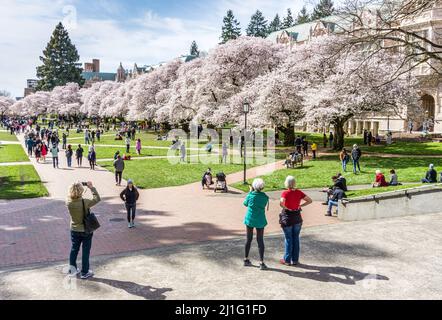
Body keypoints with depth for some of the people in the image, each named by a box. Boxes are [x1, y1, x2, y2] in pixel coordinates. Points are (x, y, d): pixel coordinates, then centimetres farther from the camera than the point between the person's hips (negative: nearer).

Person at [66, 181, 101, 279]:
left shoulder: (68, 203, -16)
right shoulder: (85, 202, -27)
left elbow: (70, 197, 8)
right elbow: (97, 199, -13)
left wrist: (76, 186, 0)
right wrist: (91, 187, -10)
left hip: (74, 230, 4)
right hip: (86, 231, -4)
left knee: (74, 249, 22)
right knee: (85, 251, 9)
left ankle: (72, 268, 34)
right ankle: (84, 273, 19)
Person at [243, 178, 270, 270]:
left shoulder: (250, 195, -10)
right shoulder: (265, 197, -8)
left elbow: (245, 204, 7)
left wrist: (250, 192, 10)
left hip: (250, 219, 0)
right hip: (260, 221, 0)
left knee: (249, 239, 14)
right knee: (260, 241, 6)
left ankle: (246, 259, 23)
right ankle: (261, 263, 2)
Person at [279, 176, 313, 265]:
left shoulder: (285, 193, -15)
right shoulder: (299, 192, -2)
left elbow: (281, 203, -32)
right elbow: (310, 200, 0)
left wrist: (286, 208, -14)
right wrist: (300, 205, 0)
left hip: (287, 218, -4)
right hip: (297, 218, 4)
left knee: (288, 239, 6)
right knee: (296, 238, 11)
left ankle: (287, 260, 15)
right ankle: (295, 260, 18)